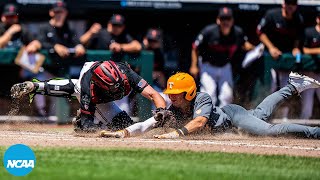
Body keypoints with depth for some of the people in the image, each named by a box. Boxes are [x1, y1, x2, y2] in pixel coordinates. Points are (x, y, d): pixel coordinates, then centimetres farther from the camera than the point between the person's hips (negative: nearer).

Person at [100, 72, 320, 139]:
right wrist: (121, 133, -47)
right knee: (259, 114, 26)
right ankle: (293, 87, 45)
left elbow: (199, 122, -56)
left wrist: (177, 133, -70)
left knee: (268, 129, -21)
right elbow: (144, 126, -30)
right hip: (222, 117, 6)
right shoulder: (170, 112, -23)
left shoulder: (202, 99, -38)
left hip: (231, 114, -6)